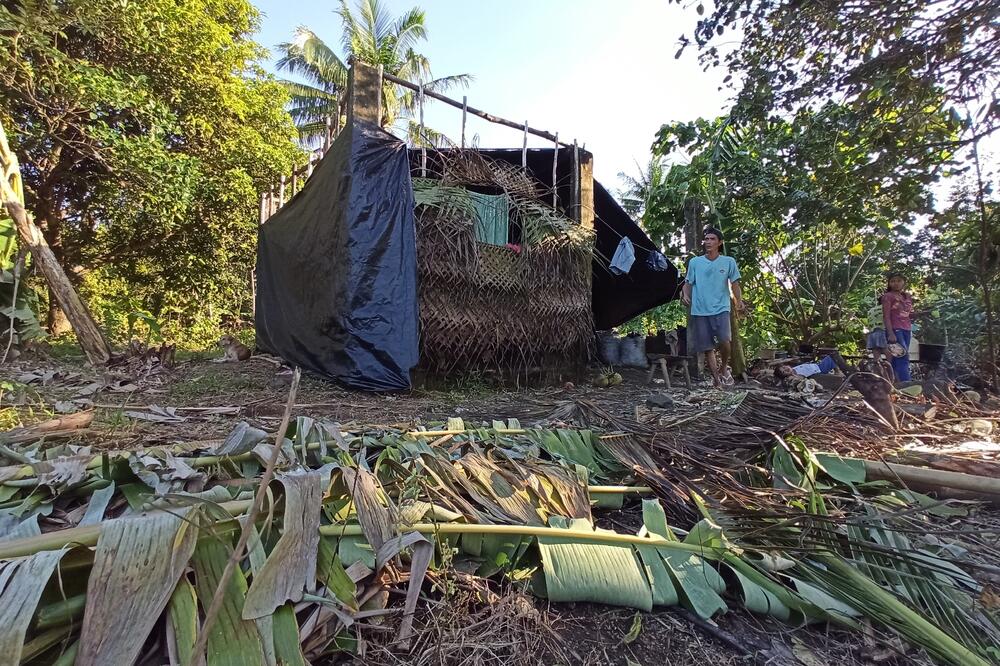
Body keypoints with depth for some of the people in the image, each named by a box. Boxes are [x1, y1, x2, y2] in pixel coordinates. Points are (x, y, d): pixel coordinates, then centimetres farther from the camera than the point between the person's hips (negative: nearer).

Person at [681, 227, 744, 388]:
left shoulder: (728, 261, 5)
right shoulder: (694, 262, 7)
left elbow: (735, 284, 6)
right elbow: (688, 283, 10)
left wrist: (739, 300, -10)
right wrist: (685, 293, -12)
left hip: (721, 309, -1)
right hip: (700, 311, 1)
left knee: (724, 340, -19)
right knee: (707, 347, 2)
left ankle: (724, 367, 10)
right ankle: (716, 378, 14)